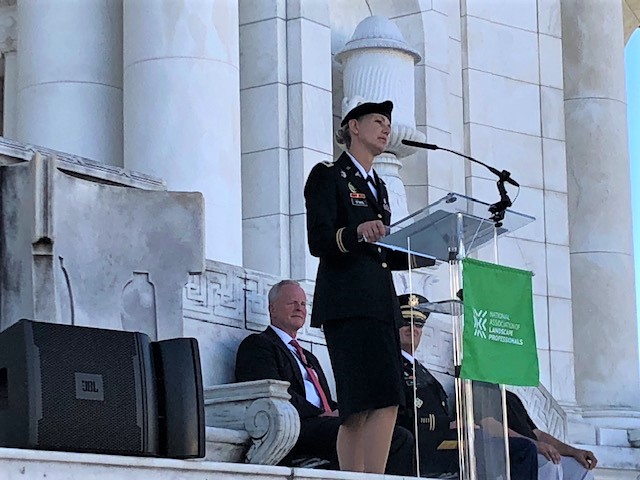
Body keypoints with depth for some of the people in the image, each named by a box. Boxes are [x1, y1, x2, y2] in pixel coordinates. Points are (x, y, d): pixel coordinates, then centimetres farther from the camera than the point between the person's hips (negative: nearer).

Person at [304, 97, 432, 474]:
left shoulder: (378, 186, 26)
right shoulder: (328, 175, 3)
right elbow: (318, 241, -9)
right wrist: (357, 233, -27)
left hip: (380, 304, 8)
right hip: (348, 303, -8)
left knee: (360, 411, 1)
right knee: (383, 402, -21)